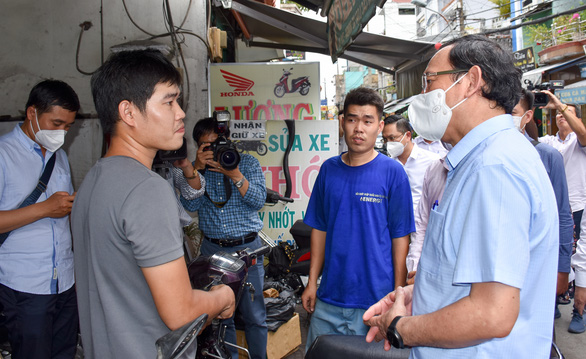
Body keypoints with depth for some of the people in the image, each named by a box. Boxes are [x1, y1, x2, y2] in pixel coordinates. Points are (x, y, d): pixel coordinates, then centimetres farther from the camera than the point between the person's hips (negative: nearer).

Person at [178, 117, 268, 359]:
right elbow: (191, 205, -7)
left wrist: (234, 175, -21)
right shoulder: (196, 170, 6)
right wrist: (195, 169, -18)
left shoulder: (248, 163, 2)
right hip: (212, 249, 2)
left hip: (247, 248, -1)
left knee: (254, 315, 5)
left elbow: (258, 200, -8)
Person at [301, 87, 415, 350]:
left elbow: (400, 238, -6)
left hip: (375, 300, -3)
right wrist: (312, 282, 5)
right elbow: (319, 229, 8)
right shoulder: (329, 169, 4)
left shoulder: (393, 172, -7)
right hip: (328, 298, 4)